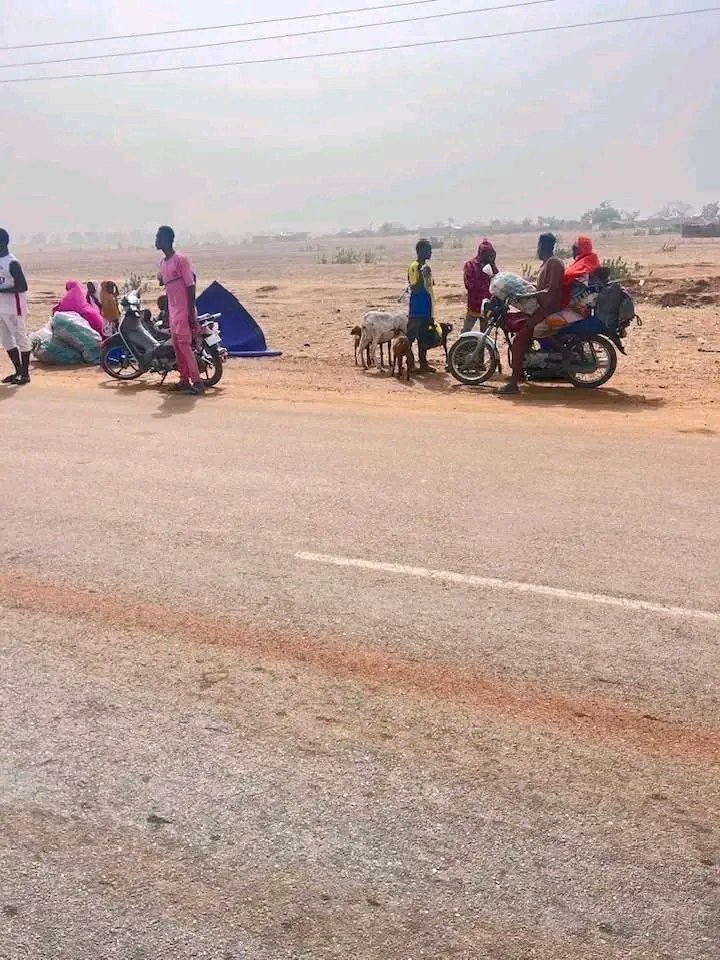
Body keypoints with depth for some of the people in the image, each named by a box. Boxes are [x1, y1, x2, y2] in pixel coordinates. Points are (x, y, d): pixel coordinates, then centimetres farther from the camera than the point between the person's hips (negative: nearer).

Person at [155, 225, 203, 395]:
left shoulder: (180, 259, -12)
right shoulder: (162, 263, 13)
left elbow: (191, 286, -14)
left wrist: (191, 313, -19)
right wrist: (167, 313, 19)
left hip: (184, 311, -8)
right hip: (172, 312, 8)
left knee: (184, 345, -13)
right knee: (177, 347, 8)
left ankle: (197, 382, -11)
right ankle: (184, 381, 14)